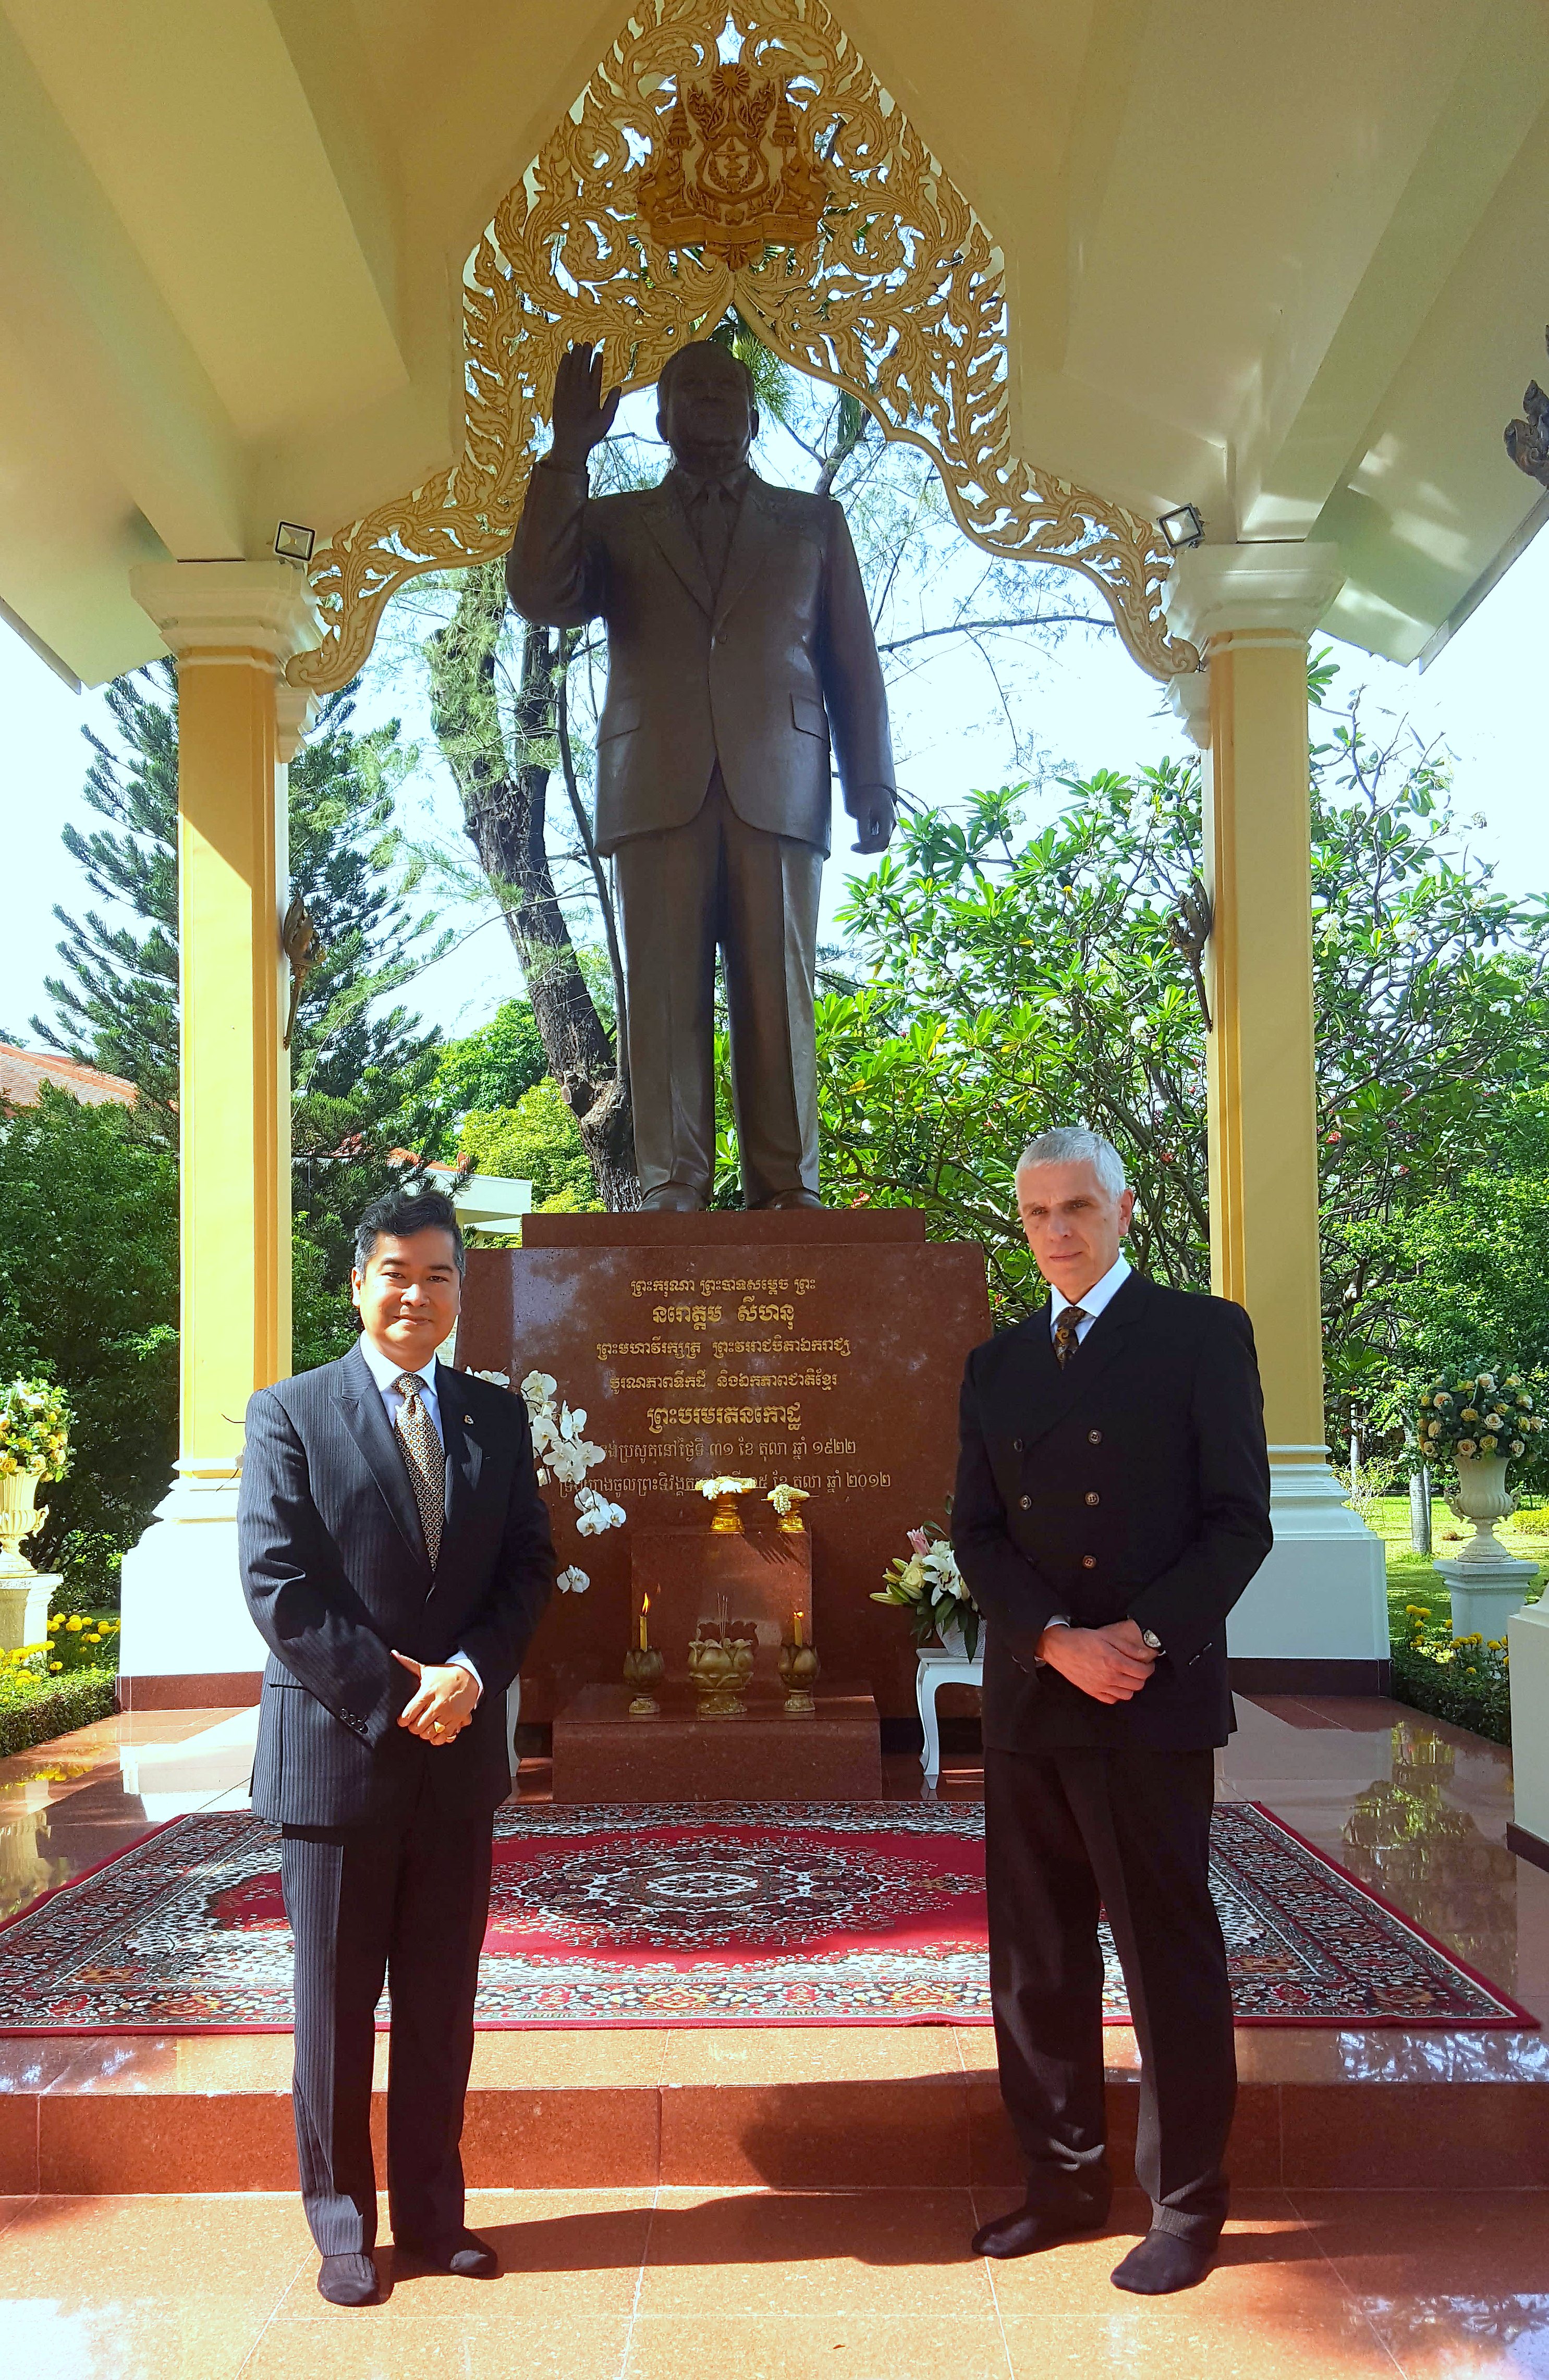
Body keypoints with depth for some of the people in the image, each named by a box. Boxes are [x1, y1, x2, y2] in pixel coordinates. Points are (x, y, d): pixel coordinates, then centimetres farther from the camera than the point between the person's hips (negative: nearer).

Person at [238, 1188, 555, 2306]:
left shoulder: (498, 1417, 8)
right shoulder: (290, 1414, -4)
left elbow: (529, 1564, 5)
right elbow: (277, 1585, -10)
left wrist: (470, 1673, -12)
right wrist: (393, 1696, -14)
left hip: (459, 1752, 4)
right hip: (335, 1752, -3)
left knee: (443, 2001, 13)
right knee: (337, 2003, 9)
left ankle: (432, 2211, 28)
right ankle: (343, 2225, 24)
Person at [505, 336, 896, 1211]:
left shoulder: (814, 522, 22)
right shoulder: (613, 522, 22)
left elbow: (856, 666, 16)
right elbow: (541, 597, 3)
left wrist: (872, 785, 4)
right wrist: (569, 455, -1)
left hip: (778, 787, 0)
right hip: (658, 788, 0)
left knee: (779, 993, -6)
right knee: (664, 993, -7)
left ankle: (788, 1189, -4)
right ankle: (673, 1187, -7)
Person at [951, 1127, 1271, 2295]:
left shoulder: (1202, 1333, -1)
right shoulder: (998, 1363, 13)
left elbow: (1239, 1519, -5)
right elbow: (976, 1533, 7)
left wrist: (1144, 1638, -16)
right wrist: (1056, 1640, -9)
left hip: (1153, 1704, -5)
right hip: (1028, 1704, 5)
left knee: (1170, 1957, 3)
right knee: (1037, 1957, 12)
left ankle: (1187, 2203, 18)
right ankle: (1066, 2178, 26)